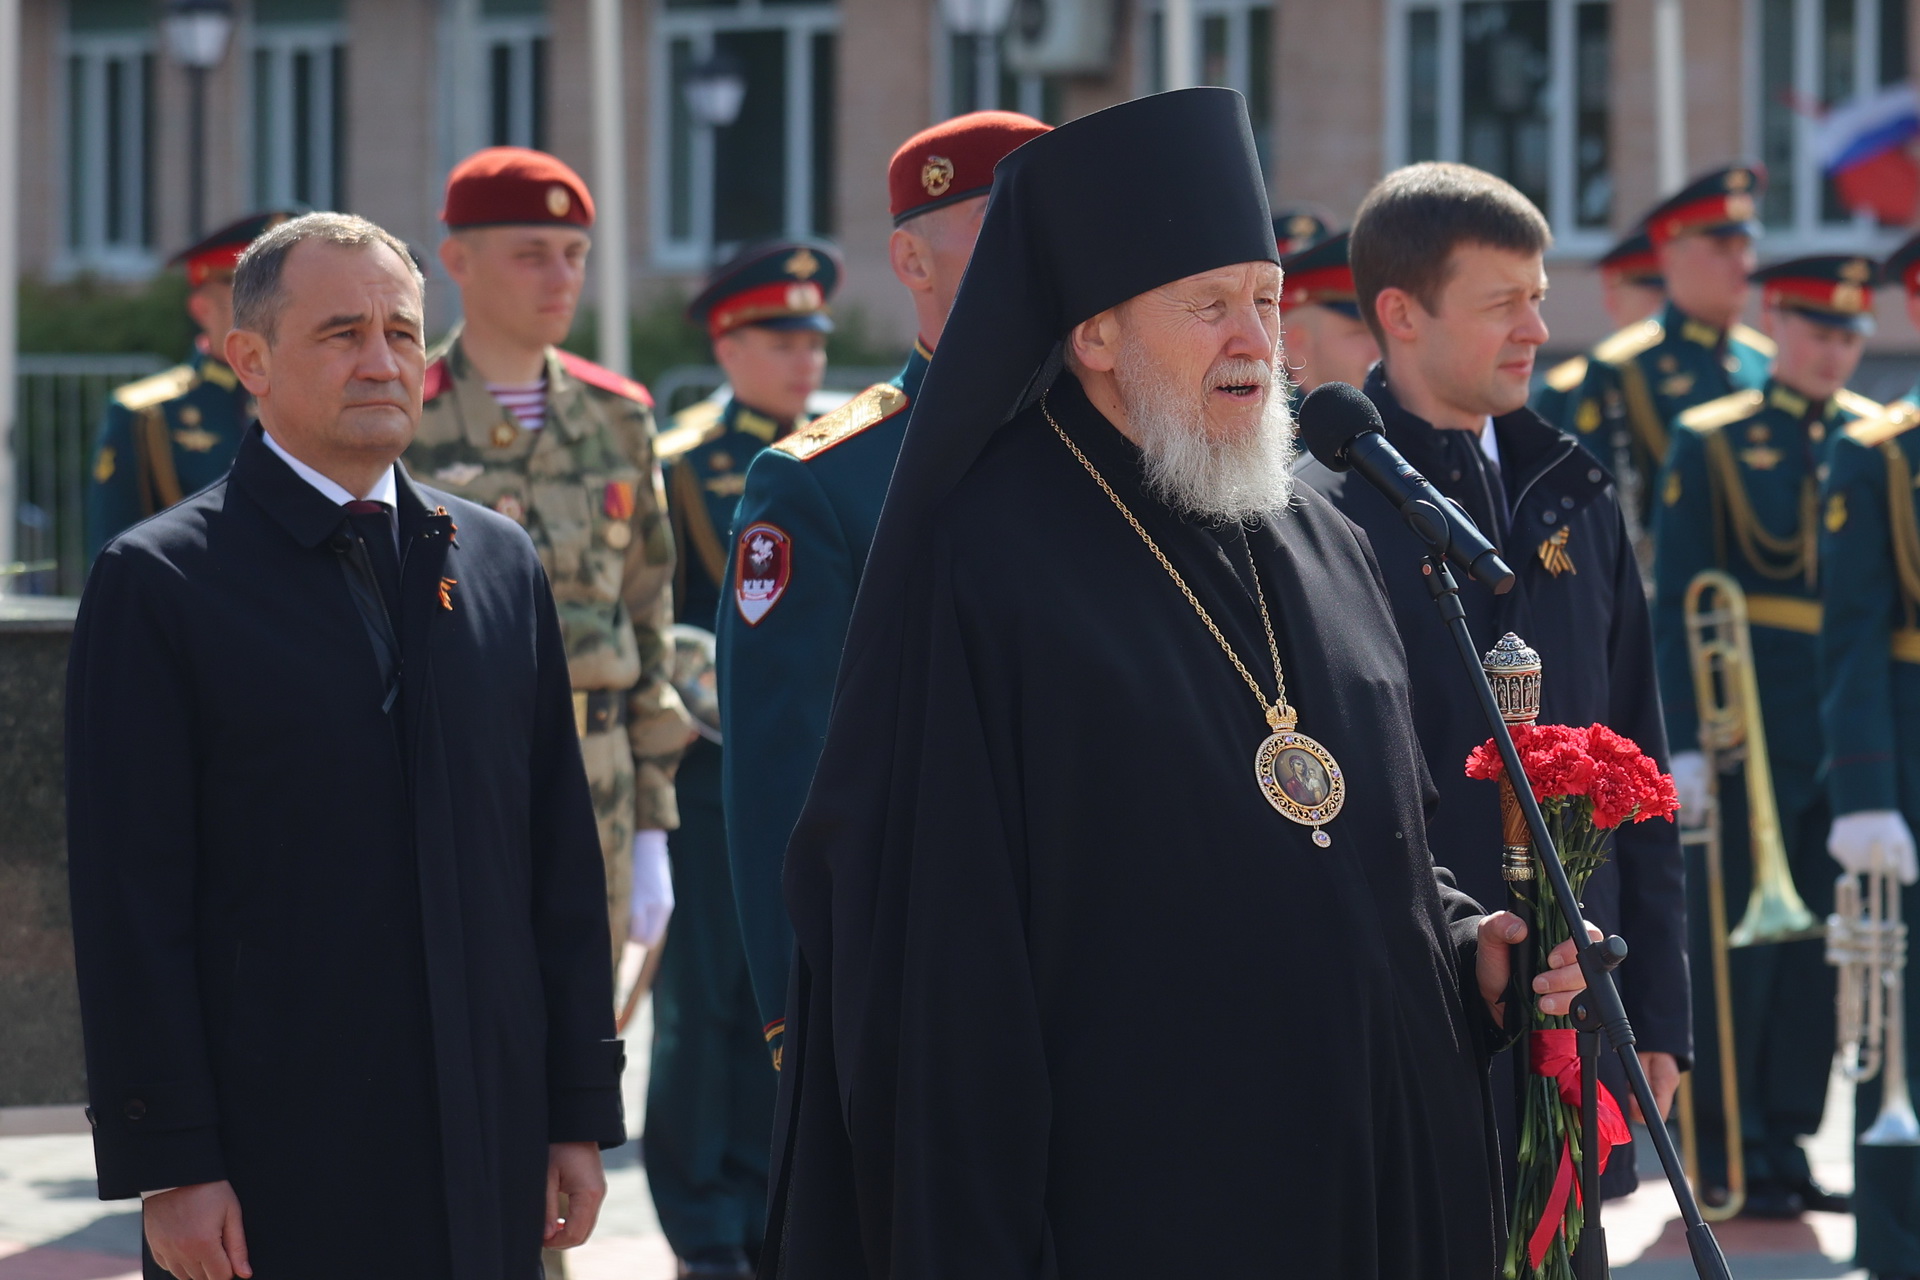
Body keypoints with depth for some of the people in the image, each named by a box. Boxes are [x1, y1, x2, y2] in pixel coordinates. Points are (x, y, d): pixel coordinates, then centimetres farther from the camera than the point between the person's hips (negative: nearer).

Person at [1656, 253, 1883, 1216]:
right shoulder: (1712, 443, -2)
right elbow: (1675, 608, -4)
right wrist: (1684, 743, -10)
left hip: (1850, 733, 4)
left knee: (1820, 949, 7)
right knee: (1736, 944, 0)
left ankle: (1786, 1144, 16)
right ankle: (1725, 1158, 8)